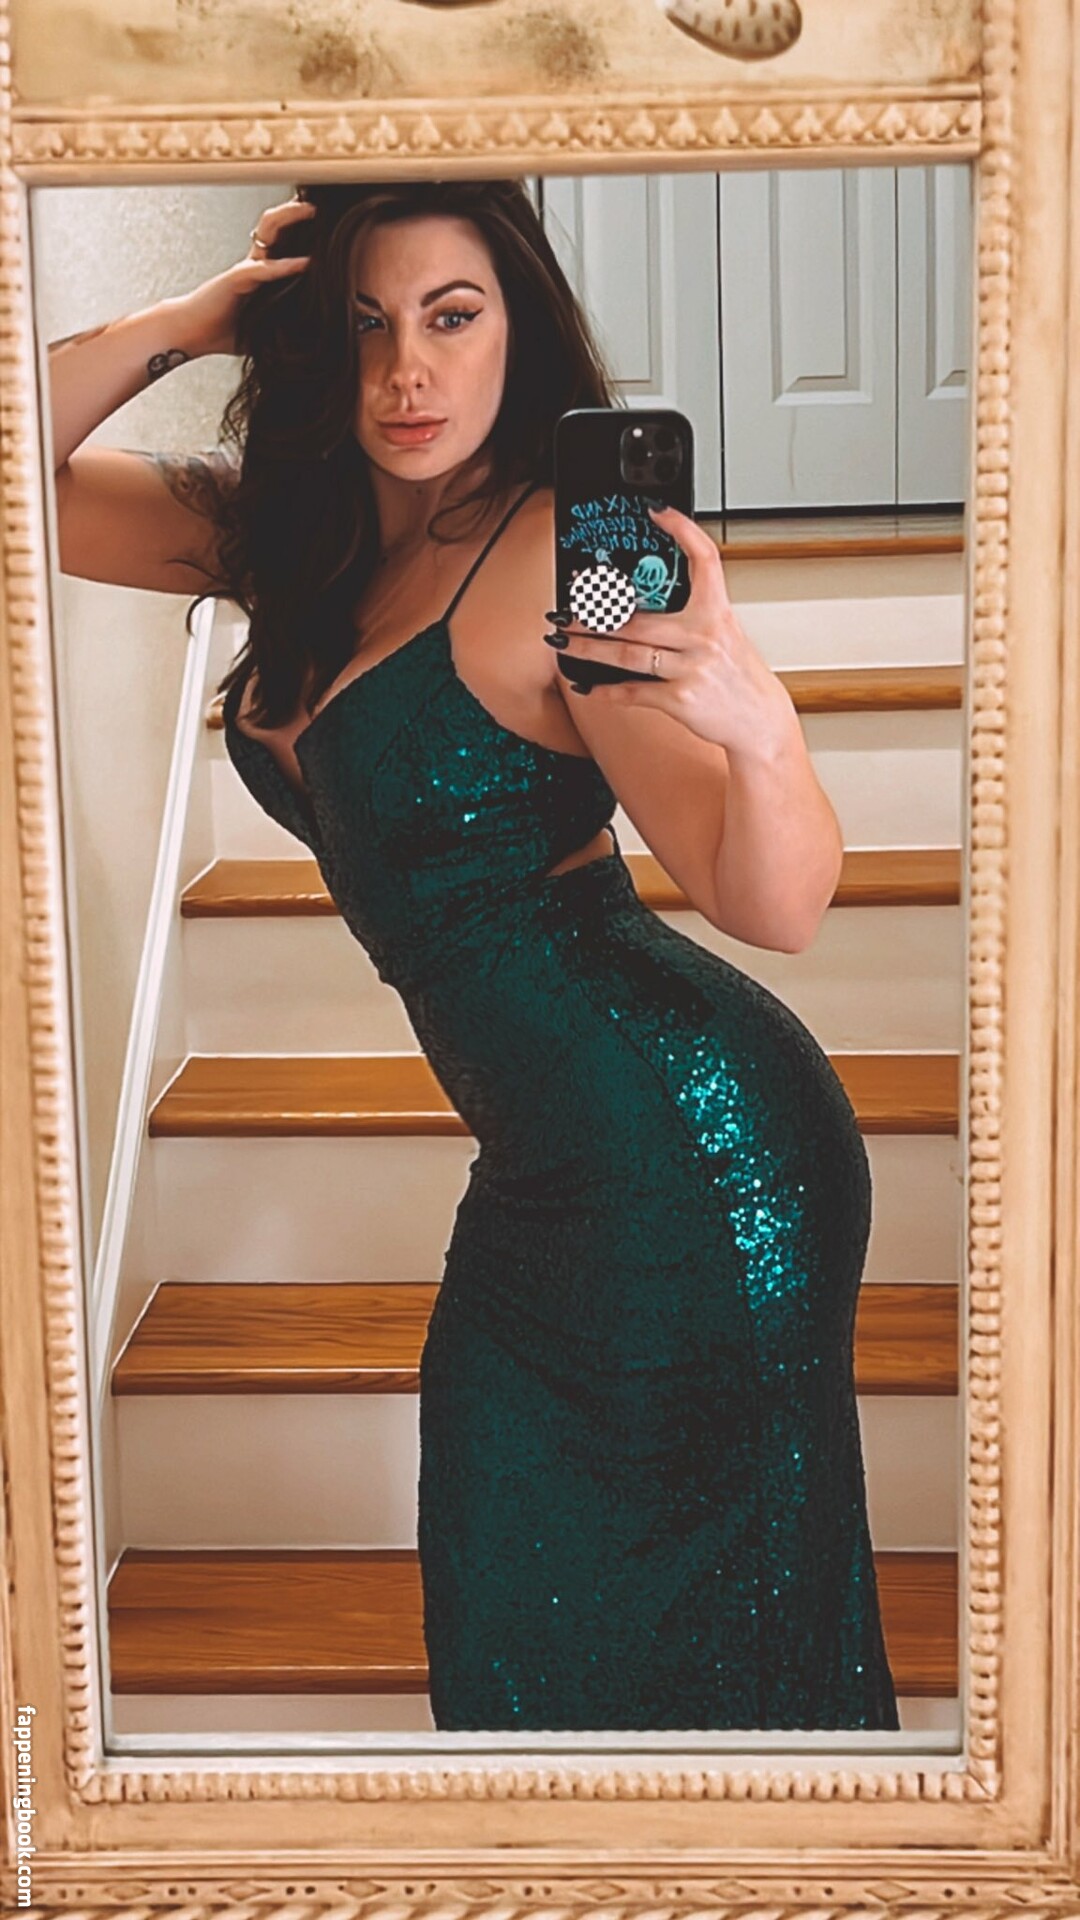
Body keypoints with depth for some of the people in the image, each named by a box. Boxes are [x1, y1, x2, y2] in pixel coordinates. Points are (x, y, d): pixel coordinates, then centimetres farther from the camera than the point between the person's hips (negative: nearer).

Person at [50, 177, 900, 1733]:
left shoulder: (553, 556, -18)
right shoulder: (280, 537, 4)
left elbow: (776, 909, -21)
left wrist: (757, 726, -42)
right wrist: (185, 323, -6)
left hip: (690, 1151, -8)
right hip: (545, 1167, 8)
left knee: (706, 1620, 9)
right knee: (515, 1597, 20)